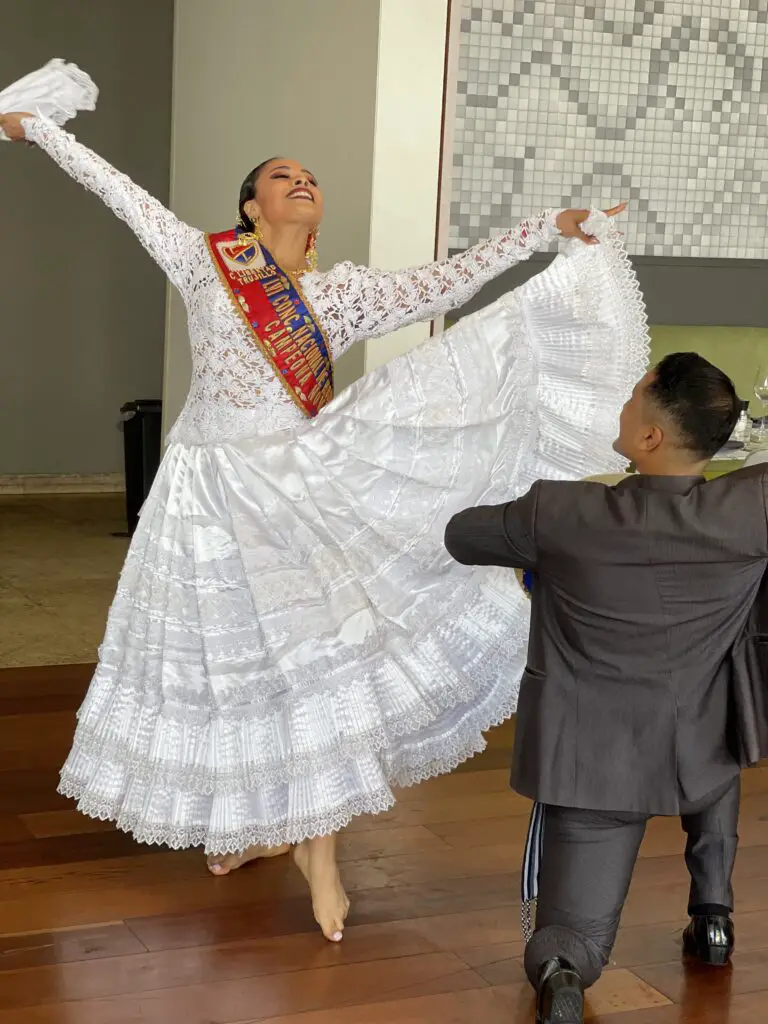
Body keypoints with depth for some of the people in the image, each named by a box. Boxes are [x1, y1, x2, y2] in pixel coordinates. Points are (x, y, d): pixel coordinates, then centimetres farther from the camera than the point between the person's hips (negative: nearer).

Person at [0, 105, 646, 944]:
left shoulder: (340, 294, 8)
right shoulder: (204, 261, 2)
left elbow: (445, 283, 2)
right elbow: (120, 191, 8)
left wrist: (546, 229, -2)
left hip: (299, 486, 2)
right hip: (215, 488, -2)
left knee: (312, 652, -3)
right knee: (227, 658, 5)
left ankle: (315, 847, 9)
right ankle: (252, 822, 27)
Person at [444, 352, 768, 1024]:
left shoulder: (560, 515, -18)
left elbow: (461, 536, 2)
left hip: (589, 761, -1)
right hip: (695, 762, 2)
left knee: (573, 938, 10)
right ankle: (713, 915, 32)